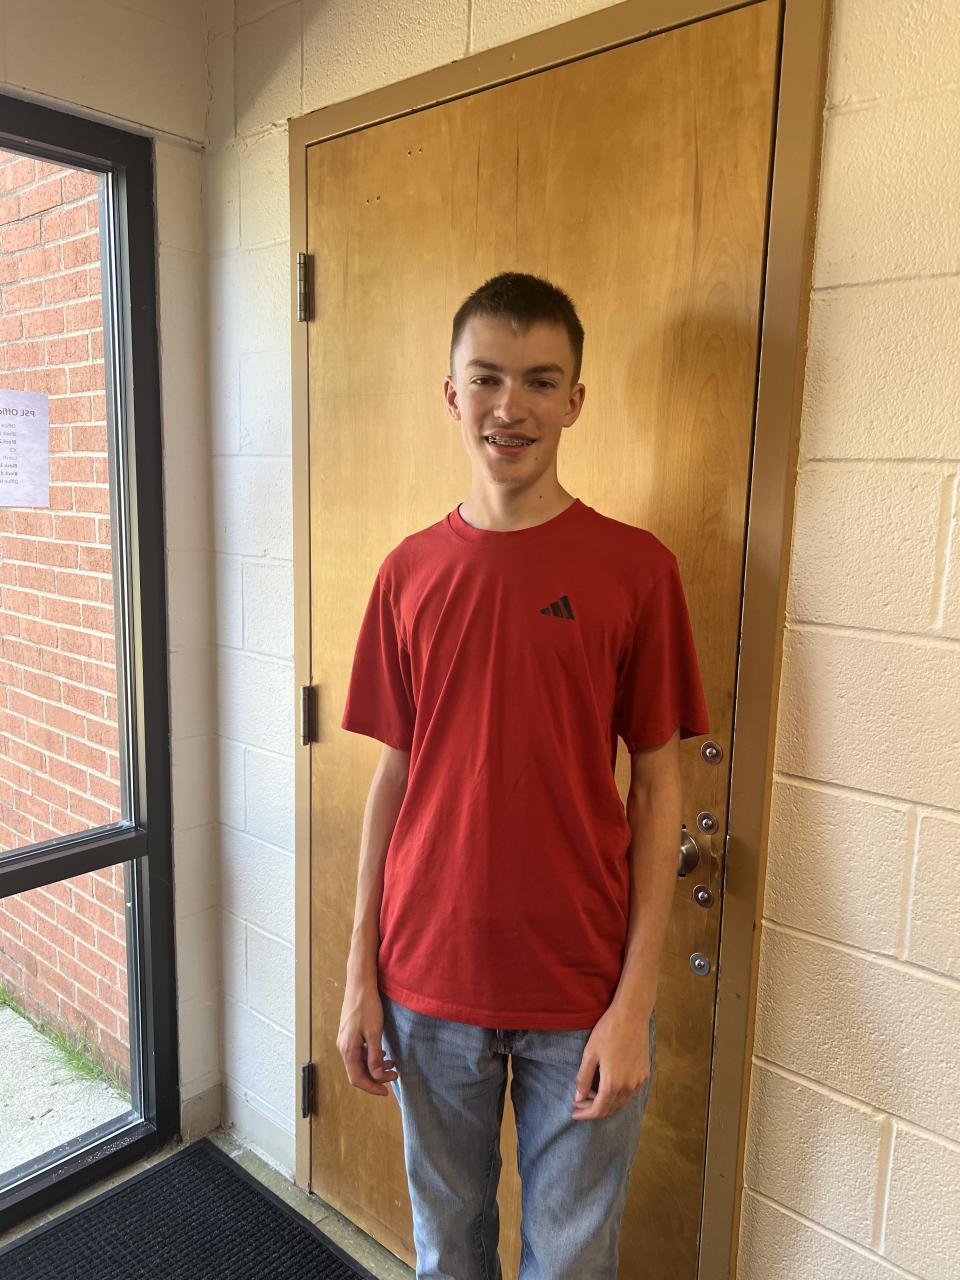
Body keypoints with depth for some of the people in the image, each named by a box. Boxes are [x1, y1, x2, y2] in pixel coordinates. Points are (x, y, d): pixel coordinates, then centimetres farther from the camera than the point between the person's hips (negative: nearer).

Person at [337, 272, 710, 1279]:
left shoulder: (635, 567, -9)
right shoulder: (410, 570, -1)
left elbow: (657, 789, -6)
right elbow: (394, 776, 3)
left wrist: (635, 1002, -9)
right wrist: (361, 971, 3)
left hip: (584, 990, -2)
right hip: (428, 981, 2)